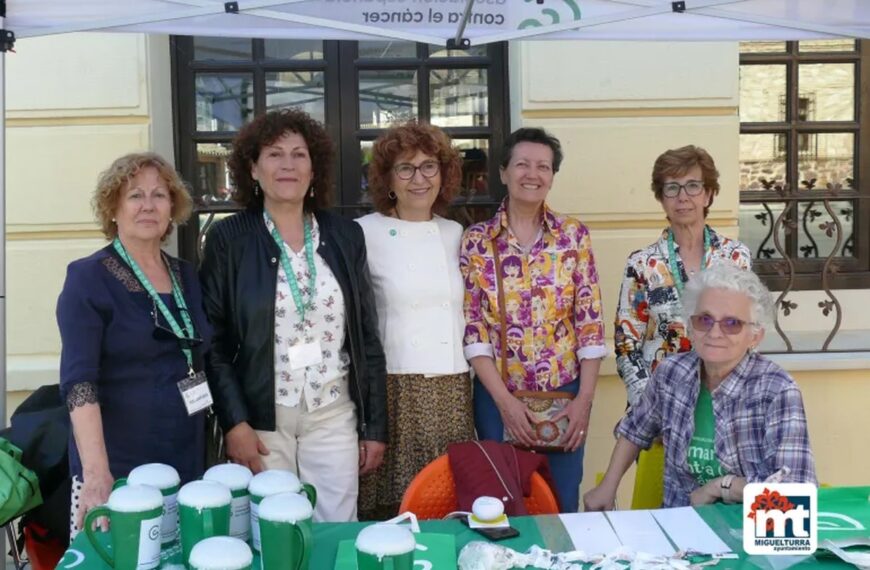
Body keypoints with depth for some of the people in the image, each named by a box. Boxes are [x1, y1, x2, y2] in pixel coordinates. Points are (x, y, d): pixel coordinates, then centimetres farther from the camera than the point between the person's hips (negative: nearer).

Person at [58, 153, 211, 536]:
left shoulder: (185, 276, 9)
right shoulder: (88, 278, -8)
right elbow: (78, 379, -17)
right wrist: (96, 472, -27)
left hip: (186, 464, 5)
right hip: (118, 469, -5)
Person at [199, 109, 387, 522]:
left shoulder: (345, 235, 3)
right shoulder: (227, 238, -3)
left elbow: (367, 336, 6)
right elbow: (213, 340, -3)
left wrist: (375, 425, 5)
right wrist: (234, 422, -11)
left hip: (334, 414, 2)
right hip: (260, 417, -2)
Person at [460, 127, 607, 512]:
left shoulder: (574, 235, 0)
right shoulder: (476, 241, -3)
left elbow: (591, 323, -1)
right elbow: (472, 329, -6)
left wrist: (585, 398, -7)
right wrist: (505, 400, -12)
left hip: (564, 394, 1)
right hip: (498, 396, -1)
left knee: (563, 506, 11)